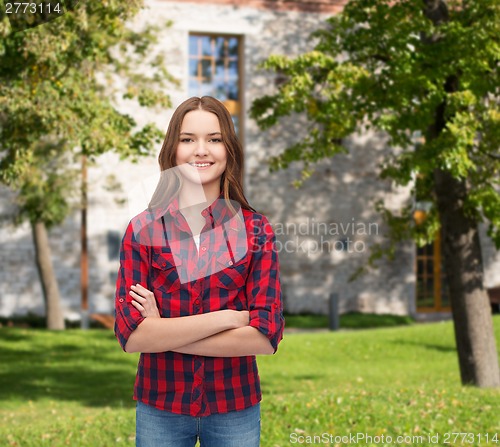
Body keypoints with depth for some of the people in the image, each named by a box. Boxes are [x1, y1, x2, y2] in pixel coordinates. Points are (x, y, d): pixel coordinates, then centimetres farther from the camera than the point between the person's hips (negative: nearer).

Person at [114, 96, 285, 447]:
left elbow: (266, 336, -12)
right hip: (159, 408, 0)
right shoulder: (143, 230, -4)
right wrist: (225, 318, -18)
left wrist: (164, 333, -14)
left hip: (235, 408, 0)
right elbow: (130, 335, -13)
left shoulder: (256, 230, -3)